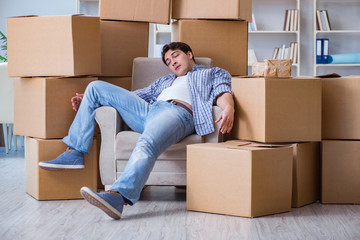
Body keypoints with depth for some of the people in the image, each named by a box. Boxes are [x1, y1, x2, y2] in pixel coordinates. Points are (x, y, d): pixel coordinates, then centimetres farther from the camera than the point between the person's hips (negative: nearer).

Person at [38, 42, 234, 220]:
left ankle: (117, 196, -61)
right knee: (96, 87, 3)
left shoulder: (215, 73, 28)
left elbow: (223, 92, 6)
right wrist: (89, 101, 24)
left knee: (147, 143, -39)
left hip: (179, 112, -6)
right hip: (148, 110, 7)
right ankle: (74, 153, -7)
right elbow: (134, 96, 33)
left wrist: (228, 109, -21)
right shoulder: (165, 81, 42)